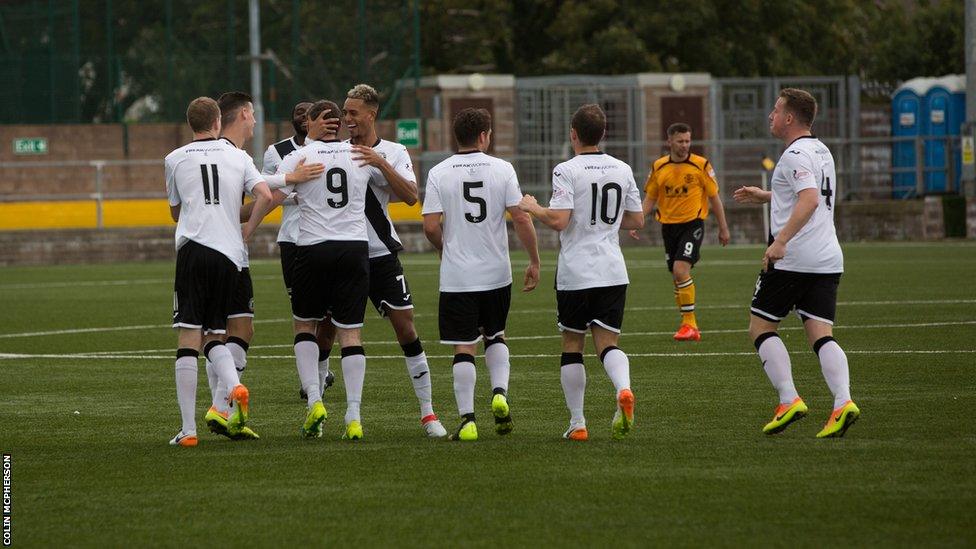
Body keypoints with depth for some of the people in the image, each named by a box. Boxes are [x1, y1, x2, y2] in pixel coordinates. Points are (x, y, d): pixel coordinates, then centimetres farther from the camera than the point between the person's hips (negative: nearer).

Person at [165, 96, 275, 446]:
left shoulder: (176, 159, 10)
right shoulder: (237, 157, 13)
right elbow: (265, 196, 0)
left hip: (194, 247, -3)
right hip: (231, 253, 3)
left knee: (189, 337, -4)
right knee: (214, 335, 14)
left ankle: (188, 428, -8)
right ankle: (235, 387, -17)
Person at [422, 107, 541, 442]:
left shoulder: (439, 173, -4)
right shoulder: (502, 169, -3)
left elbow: (431, 226, -7)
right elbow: (520, 219, -6)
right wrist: (534, 261, 3)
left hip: (457, 276, -1)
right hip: (497, 274, 1)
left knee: (464, 348, 2)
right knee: (495, 336, 22)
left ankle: (467, 420, -3)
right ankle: (500, 392, 1)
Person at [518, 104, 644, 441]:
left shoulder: (567, 170, -10)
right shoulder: (622, 170, 7)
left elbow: (558, 220, -19)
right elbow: (637, 221, 13)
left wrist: (532, 208, 0)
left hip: (575, 273, -3)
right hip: (613, 271, 4)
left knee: (572, 346, 9)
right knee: (608, 342, 3)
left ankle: (577, 423, 11)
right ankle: (623, 390, -28)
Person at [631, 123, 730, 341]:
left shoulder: (701, 165, -5)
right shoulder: (658, 167, 3)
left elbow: (714, 197, 2)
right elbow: (649, 199, 10)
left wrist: (723, 228, 4)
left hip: (693, 223, -4)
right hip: (669, 224, 4)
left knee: (681, 269, -20)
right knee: (677, 276, 7)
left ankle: (689, 323, -15)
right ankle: (689, 326, 18)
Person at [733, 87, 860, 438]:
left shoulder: (795, 155, -11)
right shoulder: (821, 151, 19)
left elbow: (810, 200, -26)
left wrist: (780, 240, -32)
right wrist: (766, 196, 40)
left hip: (793, 260, -8)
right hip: (828, 260, 8)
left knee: (761, 327, 4)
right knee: (821, 334, 1)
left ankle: (789, 399, -8)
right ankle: (843, 402, -19)